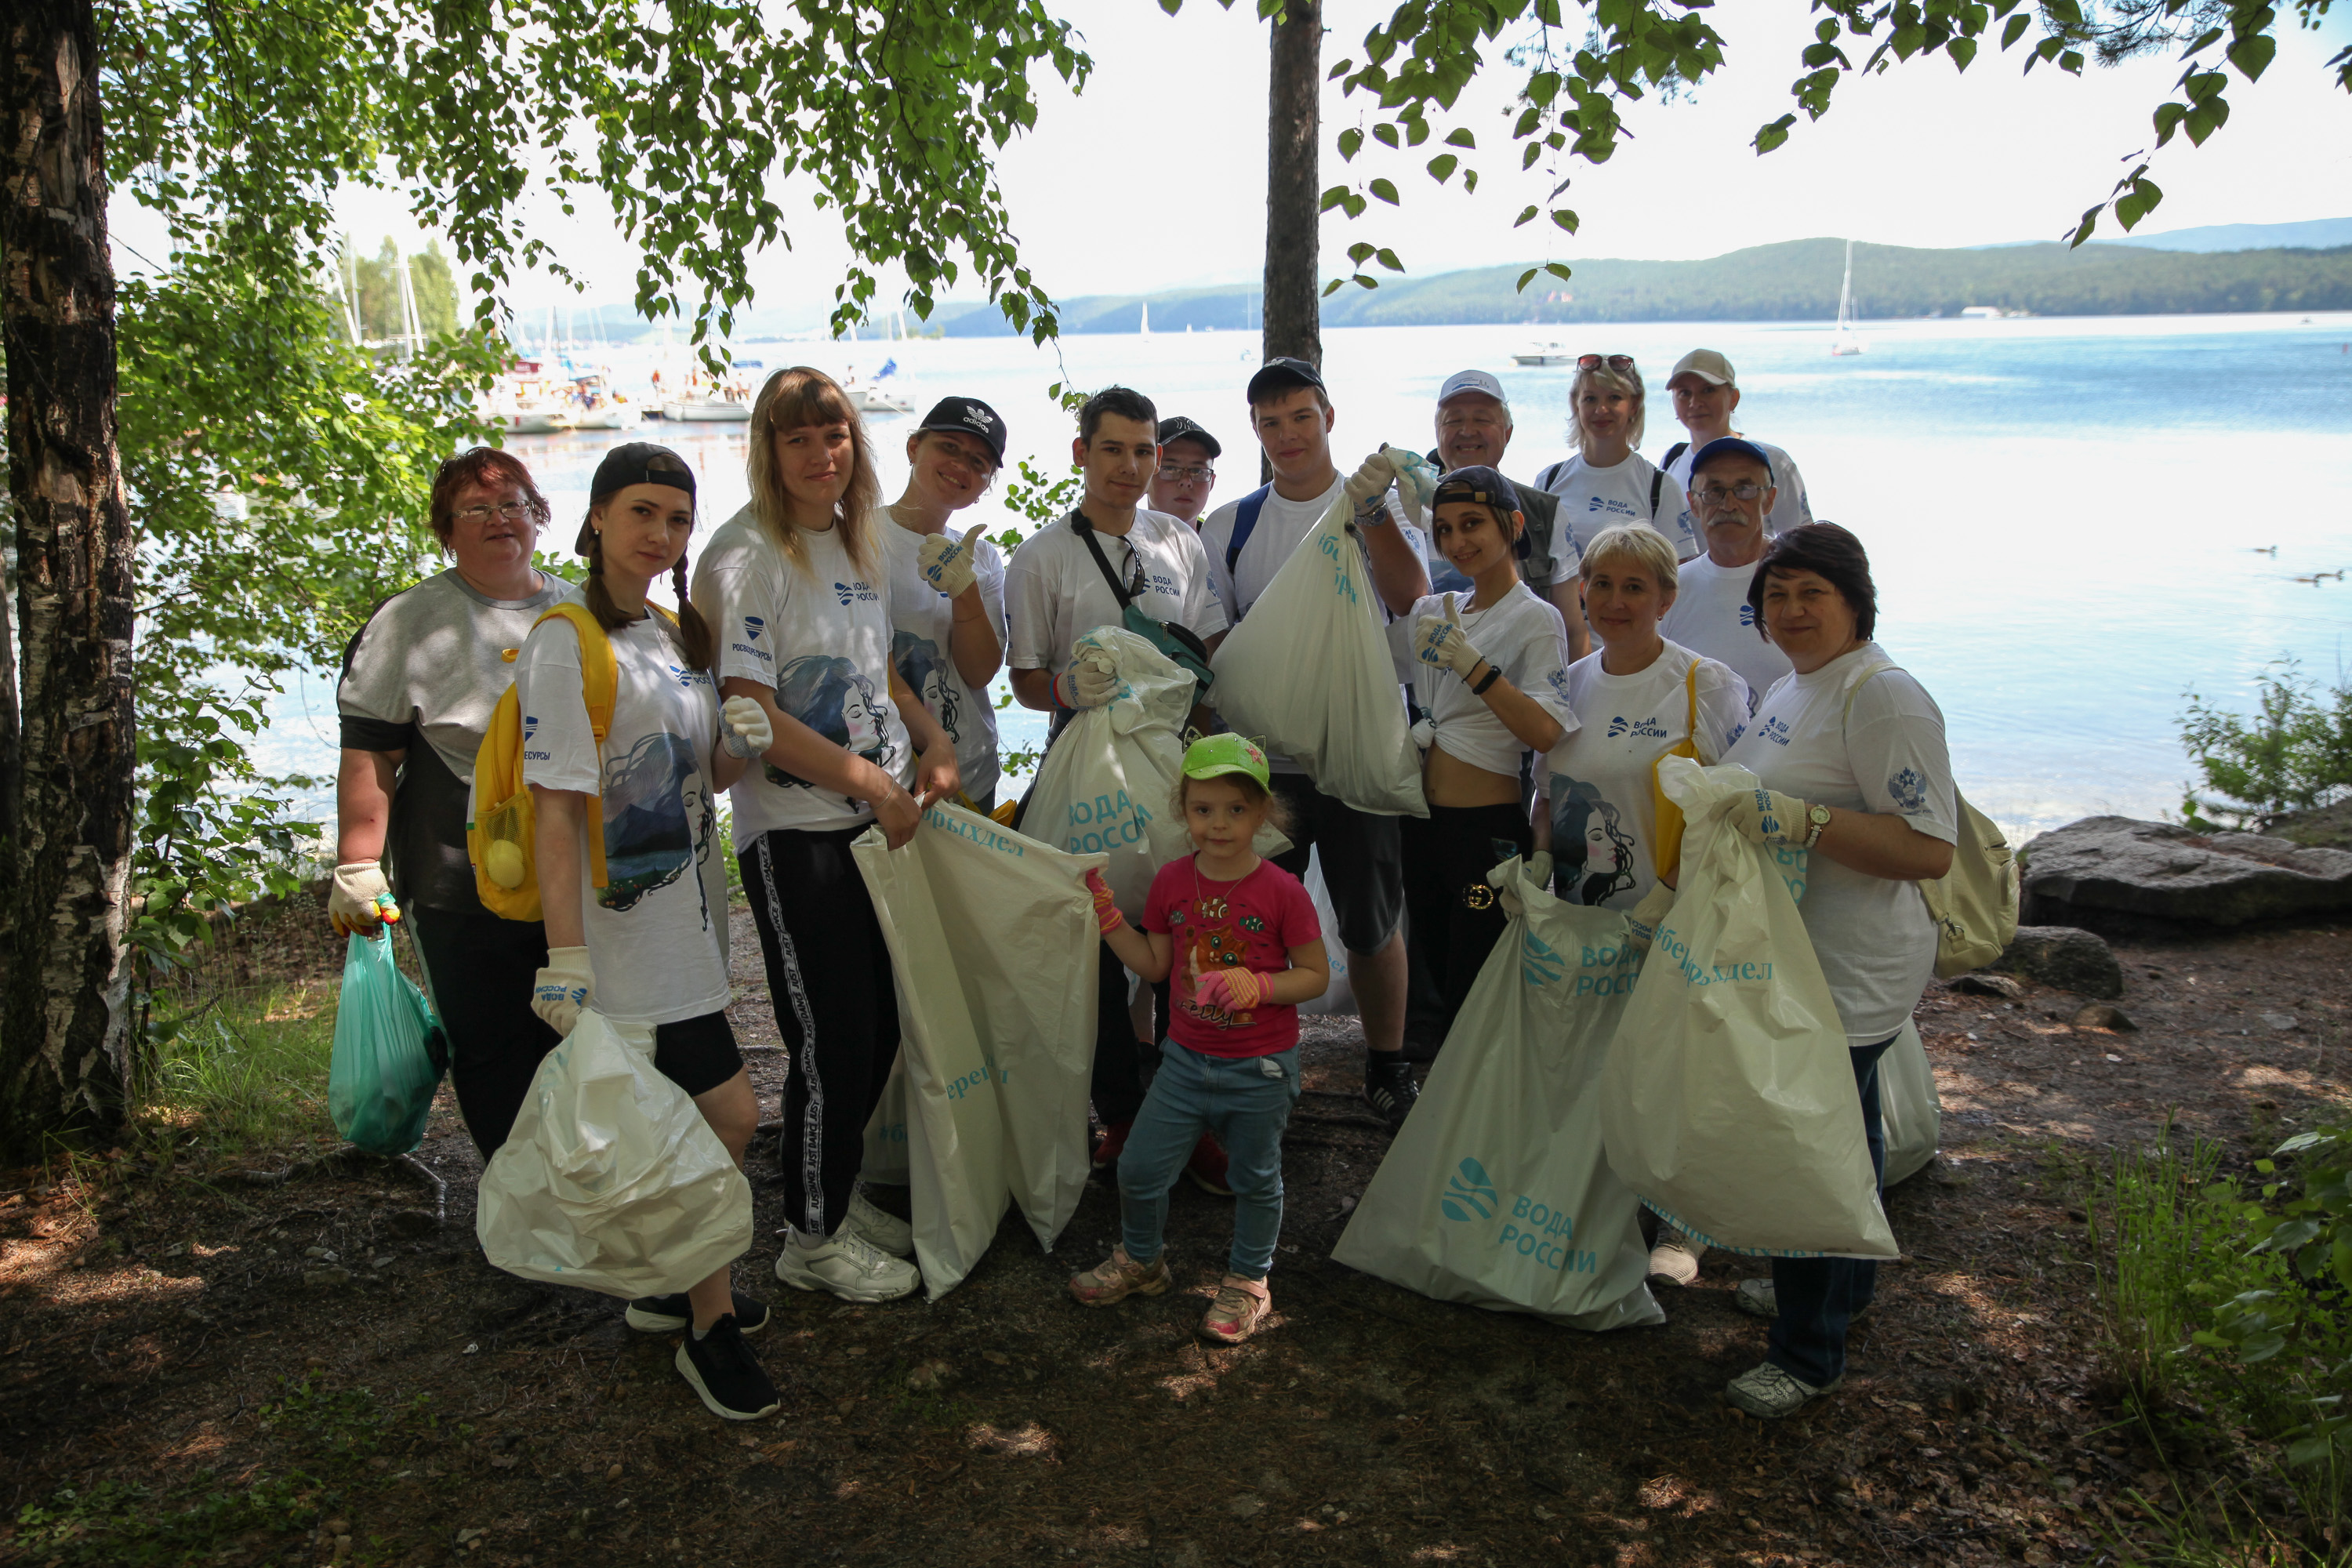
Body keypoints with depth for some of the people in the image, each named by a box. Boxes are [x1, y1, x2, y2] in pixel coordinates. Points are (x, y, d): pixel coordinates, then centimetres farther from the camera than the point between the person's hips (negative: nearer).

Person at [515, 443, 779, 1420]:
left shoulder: (676, 637, 12)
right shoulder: (567, 646, -14)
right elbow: (554, 810, -19)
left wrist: (741, 743, -4)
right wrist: (565, 959, -24)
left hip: (688, 914, 8)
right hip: (625, 928, -8)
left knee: (679, 1118, 15)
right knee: (728, 1114, -7)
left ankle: (671, 1288, 34)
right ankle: (710, 1330, 10)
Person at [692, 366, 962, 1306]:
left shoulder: (852, 544, 12)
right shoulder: (745, 556, -13)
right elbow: (750, 713, -20)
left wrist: (932, 740, 5)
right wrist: (869, 781, -17)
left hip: (881, 820, 8)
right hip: (795, 833, -8)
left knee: (884, 1026, 14)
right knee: (832, 1042, 0)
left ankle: (839, 1195, 33)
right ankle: (814, 1239, 18)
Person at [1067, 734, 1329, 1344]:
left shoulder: (1282, 892, -15)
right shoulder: (1172, 881, -3)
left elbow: (1316, 975, -10)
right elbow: (1154, 964, 5)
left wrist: (1258, 986, -25)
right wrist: (1106, 911, -3)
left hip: (1261, 1069, -3)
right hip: (1187, 1059, 3)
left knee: (1255, 1179, 14)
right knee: (1139, 1168, 8)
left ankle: (1247, 1282, 37)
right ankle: (1140, 1260, 36)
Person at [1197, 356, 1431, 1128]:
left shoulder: (1379, 510, -1)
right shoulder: (1229, 527, 7)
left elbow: (1412, 600, -20)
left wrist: (1370, 510, -31)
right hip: (1261, 755, 3)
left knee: (1372, 923, 8)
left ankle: (1387, 1067, 26)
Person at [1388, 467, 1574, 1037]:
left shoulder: (1535, 620, -9)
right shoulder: (1437, 613, 11)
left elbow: (1546, 734, -21)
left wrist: (1472, 665, -30)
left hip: (1487, 830, -7)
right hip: (1423, 824, 7)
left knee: (1472, 999, -2)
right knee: (1438, 984, 17)